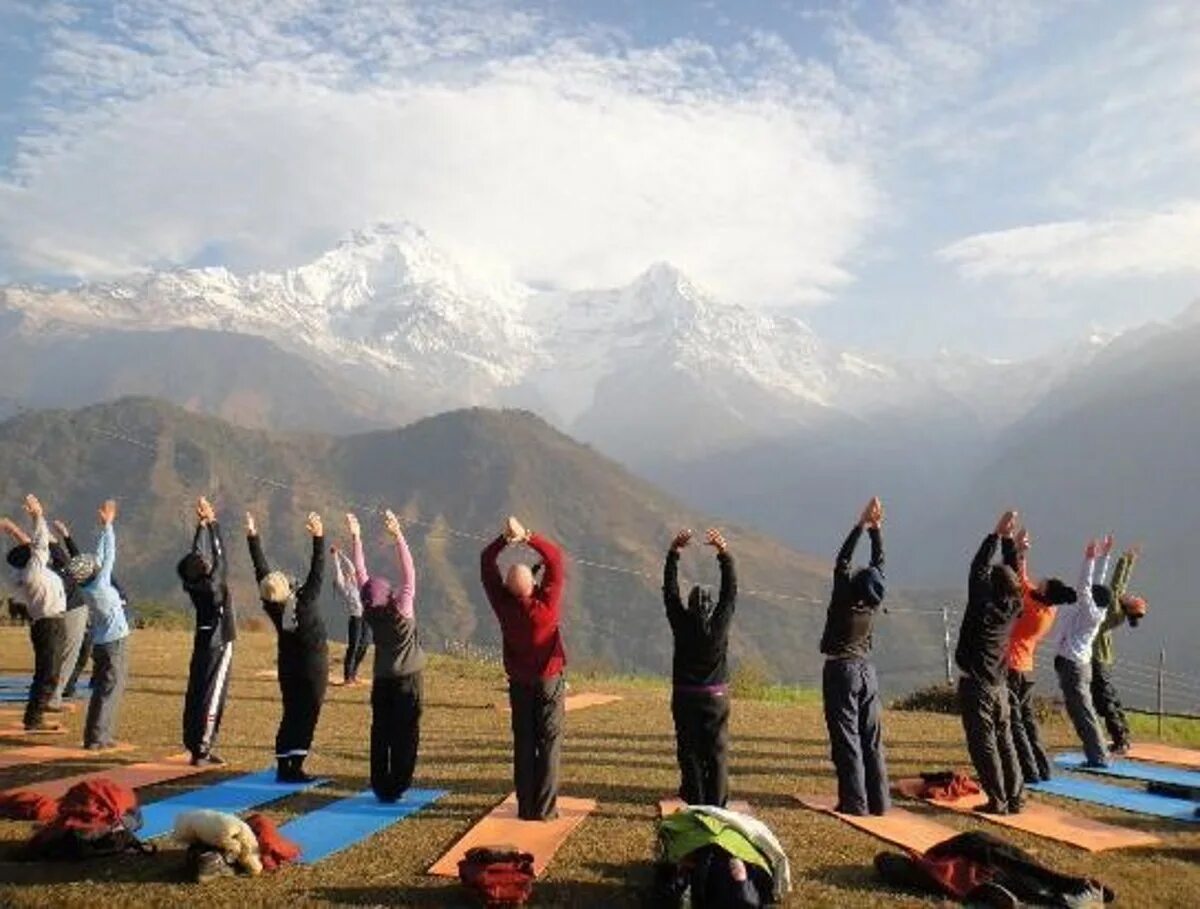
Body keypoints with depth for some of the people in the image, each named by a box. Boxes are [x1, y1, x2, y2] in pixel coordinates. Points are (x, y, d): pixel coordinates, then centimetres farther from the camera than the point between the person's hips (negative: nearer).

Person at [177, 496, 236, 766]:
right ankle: (202, 749, -2)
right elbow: (220, 558, -18)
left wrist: (202, 524, 7)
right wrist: (212, 523, -13)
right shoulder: (213, 585, -21)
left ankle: (197, 745, 17)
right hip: (219, 644, -7)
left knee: (196, 694, 10)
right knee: (212, 696, -3)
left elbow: (198, 552, 4)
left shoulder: (191, 584, -5)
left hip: (202, 643, 7)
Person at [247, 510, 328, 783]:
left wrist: (252, 537, -3)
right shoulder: (305, 601, -24)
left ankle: (283, 766, 12)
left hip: (288, 664, 5)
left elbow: (261, 569, -8)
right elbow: (317, 572, -22)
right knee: (308, 714, 0)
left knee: (290, 713, 14)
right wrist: (318, 538, -22)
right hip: (314, 663, -5)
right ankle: (295, 767, -4)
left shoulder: (271, 606, -12)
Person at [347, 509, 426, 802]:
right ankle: (397, 787, 1)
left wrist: (356, 537, -5)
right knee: (405, 735, 2)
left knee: (380, 734, 8)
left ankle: (380, 787, 9)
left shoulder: (371, 613, -8)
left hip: (382, 681, 3)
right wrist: (398, 535, -24)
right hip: (408, 679, -3)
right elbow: (409, 572, -20)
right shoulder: (401, 609, -17)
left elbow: (361, 574, -5)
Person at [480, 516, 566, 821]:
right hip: (549, 681, -2)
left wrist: (505, 538, -18)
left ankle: (525, 807, 12)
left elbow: (486, 561, -6)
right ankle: (545, 808, 4)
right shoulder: (546, 602, -21)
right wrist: (527, 536, -19)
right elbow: (555, 557, -13)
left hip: (519, 683, 3)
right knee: (549, 744, 4)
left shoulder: (504, 603, -15)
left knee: (523, 744, 9)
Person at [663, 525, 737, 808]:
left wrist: (673, 553, -4)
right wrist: (724, 553, -7)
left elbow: (670, 590, -4)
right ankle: (716, 809, 5)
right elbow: (730, 590, -6)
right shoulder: (719, 625, -12)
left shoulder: (681, 625, -10)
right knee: (716, 755, 6)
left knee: (689, 754, 6)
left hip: (684, 698, 0)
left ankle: (694, 808, 6)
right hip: (716, 698, 0)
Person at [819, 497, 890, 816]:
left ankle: (855, 802, -1)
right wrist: (876, 528, 3)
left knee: (847, 740, -2)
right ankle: (879, 801, 13)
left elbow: (842, 561, -17)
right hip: (866, 670, 5)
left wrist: (862, 525, -17)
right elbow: (879, 563, 5)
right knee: (872, 739, 9)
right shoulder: (874, 604, -3)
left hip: (840, 671, -5)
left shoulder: (844, 601, -16)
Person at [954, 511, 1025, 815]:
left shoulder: (983, 604, -13)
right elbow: (1013, 574, 12)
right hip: (999, 686, 6)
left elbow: (978, 568, -11)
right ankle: (1015, 798, 14)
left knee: (983, 744, -3)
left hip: (975, 685, -6)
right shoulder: (1013, 607, 1)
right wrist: (1009, 539, 12)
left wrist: (997, 534, -9)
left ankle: (998, 801, -3)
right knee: (1005, 741, 12)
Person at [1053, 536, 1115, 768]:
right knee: (1084, 712, 13)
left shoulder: (1090, 612, -13)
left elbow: (1084, 586, -20)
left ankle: (1098, 756, -2)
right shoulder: (1097, 611, 8)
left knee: (1083, 713, -6)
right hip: (1077, 664, 9)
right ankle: (1097, 754, 18)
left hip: (1073, 666, -9)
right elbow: (1096, 583, 14)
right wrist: (1103, 556, 16)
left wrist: (1090, 558, -22)